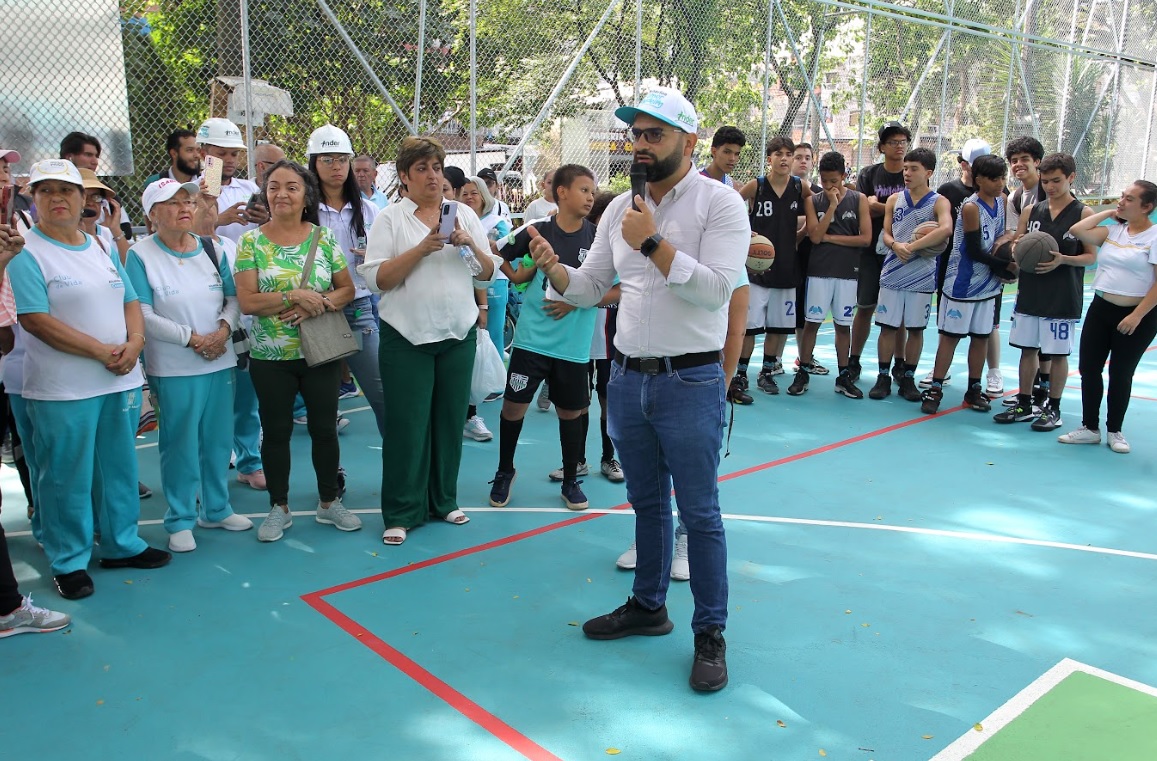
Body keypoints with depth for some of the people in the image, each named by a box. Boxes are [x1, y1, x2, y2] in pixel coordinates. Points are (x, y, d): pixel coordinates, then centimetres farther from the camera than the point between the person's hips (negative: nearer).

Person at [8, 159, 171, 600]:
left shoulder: (103, 248, 12)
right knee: (67, 477, 3)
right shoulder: (26, 254, -8)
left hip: (121, 381, 6)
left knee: (119, 467, 15)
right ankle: (69, 561, 18)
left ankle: (121, 544, 30)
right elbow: (35, 319, -16)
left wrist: (134, 343, -6)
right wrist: (101, 351, -18)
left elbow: (130, 302, 14)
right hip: (62, 390, -6)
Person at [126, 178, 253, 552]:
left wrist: (223, 330, -10)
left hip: (220, 361, 5)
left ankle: (217, 509, 28)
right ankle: (180, 520, 15)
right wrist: (191, 338, -16)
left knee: (218, 439, 12)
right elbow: (142, 315, -12)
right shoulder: (141, 255, -7)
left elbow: (234, 297, 9)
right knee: (180, 444, 1)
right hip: (173, 368, -4)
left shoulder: (212, 250, 7)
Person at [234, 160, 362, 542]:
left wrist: (319, 304, -17)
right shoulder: (252, 241, -3)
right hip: (270, 357, -1)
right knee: (276, 432, 10)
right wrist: (295, 296, -21)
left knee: (324, 427, 10)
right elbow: (247, 301, -10)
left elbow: (347, 289, 2)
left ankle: (329, 502, 27)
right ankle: (279, 507, 25)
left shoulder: (324, 237, 1)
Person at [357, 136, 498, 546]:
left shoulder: (465, 213, 8)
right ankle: (401, 513, 10)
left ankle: (443, 500, 25)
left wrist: (470, 244, -11)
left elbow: (488, 274, 8)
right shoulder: (390, 218, 0)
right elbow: (376, 278, -10)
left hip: (458, 334, 3)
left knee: (450, 419, 10)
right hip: (407, 336, -3)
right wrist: (421, 248, -18)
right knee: (407, 424, -1)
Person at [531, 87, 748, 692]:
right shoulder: (620, 208, 9)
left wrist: (654, 243, -22)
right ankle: (648, 606, 36)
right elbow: (589, 288, 10)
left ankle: (710, 634, 17)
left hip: (690, 382, -6)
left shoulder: (720, 203, -8)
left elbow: (716, 289, -20)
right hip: (627, 377, 6)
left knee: (699, 511, 3)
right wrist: (552, 267, -9)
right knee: (646, 501, 19)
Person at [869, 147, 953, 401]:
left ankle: (908, 378, 17)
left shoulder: (938, 202, -2)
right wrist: (896, 245, -16)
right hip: (892, 274, 2)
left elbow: (945, 229, -20)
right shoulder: (895, 200, 9)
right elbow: (886, 234, 7)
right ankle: (883, 377, 14)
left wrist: (912, 246, -23)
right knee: (887, 326, 3)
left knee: (916, 329, 5)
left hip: (922, 278, -2)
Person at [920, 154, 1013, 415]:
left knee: (981, 335, 11)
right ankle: (935, 389, 5)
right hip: (963, 283, -6)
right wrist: (1005, 266, -9)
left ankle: (974, 390, 21)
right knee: (950, 335, -1)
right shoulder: (971, 207, -15)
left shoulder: (1002, 201, 5)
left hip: (988, 283, 6)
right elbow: (974, 252, -16)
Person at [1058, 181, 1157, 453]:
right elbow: (1077, 230, -6)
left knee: (1120, 374, 5)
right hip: (1100, 309, 5)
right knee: (1089, 368, 5)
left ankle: (1114, 431, 23)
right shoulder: (1113, 229, 6)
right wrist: (1108, 213, -1)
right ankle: (1090, 428, 18)